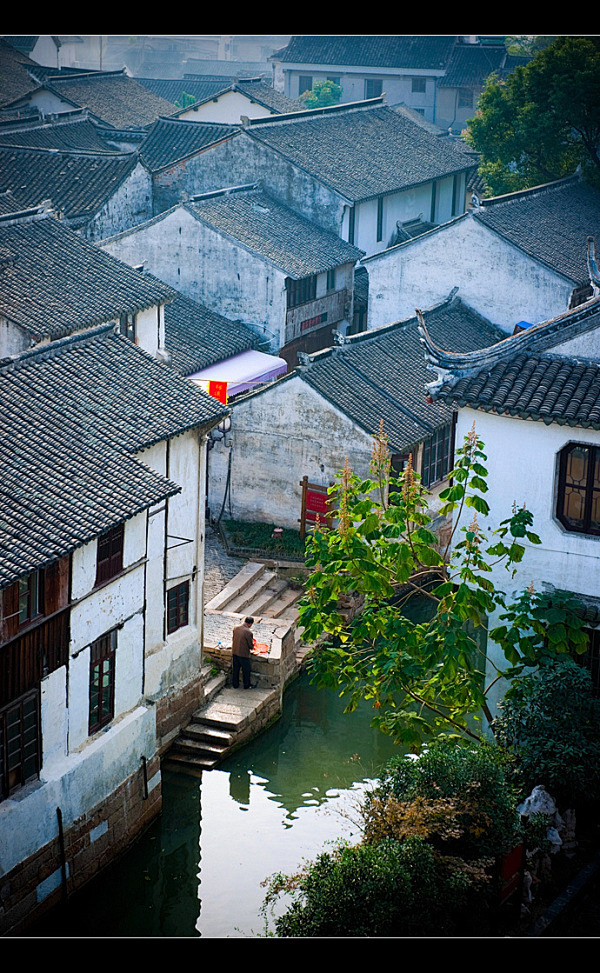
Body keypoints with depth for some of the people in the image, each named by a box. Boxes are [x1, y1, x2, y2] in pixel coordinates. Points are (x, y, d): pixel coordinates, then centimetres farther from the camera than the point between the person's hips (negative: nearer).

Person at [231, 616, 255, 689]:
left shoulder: (236, 628, -4)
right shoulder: (248, 632, -23)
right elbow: (251, 645, -14)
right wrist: (252, 646, 9)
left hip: (235, 652, 6)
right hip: (244, 654, -6)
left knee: (235, 669, 20)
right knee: (246, 671, 13)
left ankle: (235, 684, 30)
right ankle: (246, 686, 26)